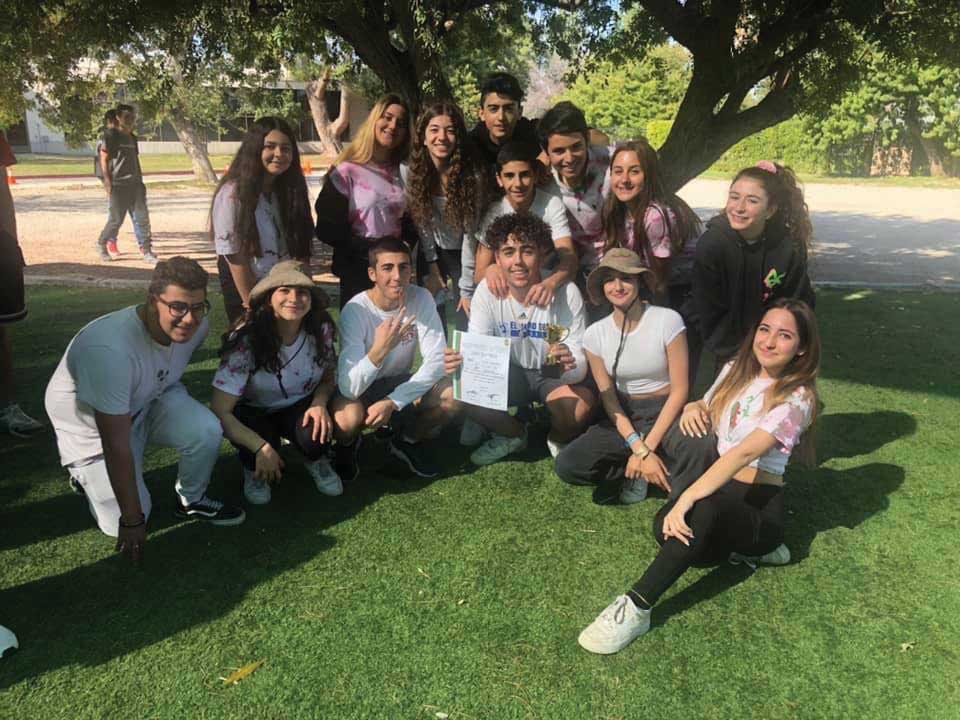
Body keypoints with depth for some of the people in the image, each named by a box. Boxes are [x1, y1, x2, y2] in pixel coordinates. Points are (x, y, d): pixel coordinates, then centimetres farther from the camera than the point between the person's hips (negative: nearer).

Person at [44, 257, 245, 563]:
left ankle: (191, 500, 3)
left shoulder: (195, 325, -21)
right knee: (121, 524, -7)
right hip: (91, 426, -4)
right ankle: (87, 472, 23)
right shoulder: (109, 350, -40)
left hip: (150, 400, 5)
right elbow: (116, 444, -33)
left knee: (206, 430, -26)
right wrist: (132, 520, -26)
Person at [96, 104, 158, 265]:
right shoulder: (111, 135, -4)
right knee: (116, 219, 0)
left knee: (142, 217, -3)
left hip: (134, 184, 6)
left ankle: (146, 251, -1)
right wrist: (107, 181, -14)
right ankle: (101, 244, 23)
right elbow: (104, 159, -7)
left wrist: (140, 181, 17)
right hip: (118, 185, -6)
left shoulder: (132, 137, 16)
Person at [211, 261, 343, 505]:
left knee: (315, 435, -31)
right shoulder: (246, 339, -27)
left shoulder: (321, 329, -18)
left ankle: (316, 462, 6)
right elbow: (220, 411, -26)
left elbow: (329, 376, 2)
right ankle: (253, 469, 5)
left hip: (300, 407, 2)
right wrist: (261, 447, -33)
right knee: (263, 450, -34)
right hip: (254, 413, -2)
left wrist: (319, 404, -21)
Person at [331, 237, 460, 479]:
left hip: (400, 382, 3)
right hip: (360, 388, -3)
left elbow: (437, 361, -20)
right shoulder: (355, 310, -26)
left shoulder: (421, 298, -17)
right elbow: (349, 388, -33)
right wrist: (379, 350, -52)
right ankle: (349, 443, 4)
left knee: (454, 395, -23)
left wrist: (392, 401, -30)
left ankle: (408, 440, 7)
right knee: (347, 418, -36)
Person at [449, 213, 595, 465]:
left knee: (584, 402, -33)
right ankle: (514, 435, 8)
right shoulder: (488, 291, -16)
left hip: (553, 377, -2)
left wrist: (570, 367, -49)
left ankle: (559, 440, 6)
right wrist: (460, 360, -39)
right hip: (509, 375, 2)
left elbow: (580, 366, -23)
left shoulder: (566, 292, -22)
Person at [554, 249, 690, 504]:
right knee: (566, 465, -20)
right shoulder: (595, 334, -3)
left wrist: (647, 447, -17)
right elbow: (609, 400, -3)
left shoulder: (668, 320, -12)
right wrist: (639, 450, -17)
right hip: (624, 418, 3)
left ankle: (635, 474, -7)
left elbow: (679, 391, -11)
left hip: (666, 412, -2)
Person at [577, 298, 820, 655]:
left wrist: (686, 500, -38)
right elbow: (705, 433, 15)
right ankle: (748, 547, -2)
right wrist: (693, 409, -10)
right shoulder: (736, 369, 7)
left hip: (760, 507, -6)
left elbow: (744, 454, -28)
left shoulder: (796, 397, -13)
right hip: (716, 483, 6)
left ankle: (636, 608, -37)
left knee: (707, 506, -40)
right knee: (667, 529, -28)